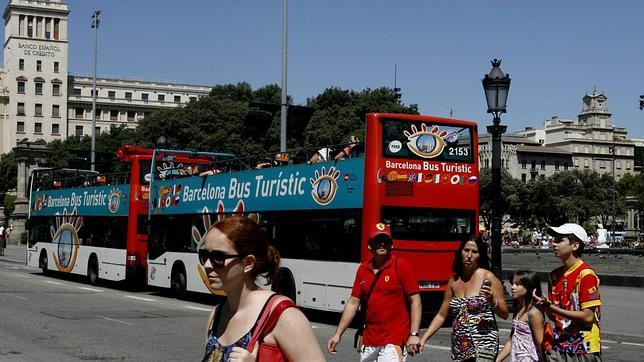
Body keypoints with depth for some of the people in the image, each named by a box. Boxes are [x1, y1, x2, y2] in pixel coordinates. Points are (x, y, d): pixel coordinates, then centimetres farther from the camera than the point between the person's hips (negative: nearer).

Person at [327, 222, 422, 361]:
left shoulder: (402, 266, -6)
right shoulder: (363, 269, 9)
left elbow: (415, 301, -8)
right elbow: (353, 303, 13)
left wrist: (414, 334, -17)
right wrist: (338, 334, 10)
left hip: (393, 342, -5)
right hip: (369, 343, 5)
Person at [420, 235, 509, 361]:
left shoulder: (488, 278, -5)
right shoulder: (454, 281, 8)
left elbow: (504, 314, -3)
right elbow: (441, 315, 12)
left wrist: (492, 301, -22)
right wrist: (423, 338, 4)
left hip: (483, 345, -5)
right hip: (459, 346, 5)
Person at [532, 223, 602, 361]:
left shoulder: (586, 275, -12)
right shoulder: (555, 275, 10)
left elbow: (588, 317, -17)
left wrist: (553, 308, -20)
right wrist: (544, 306, -6)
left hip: (582, 350, -6)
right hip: (558, 348, 6)